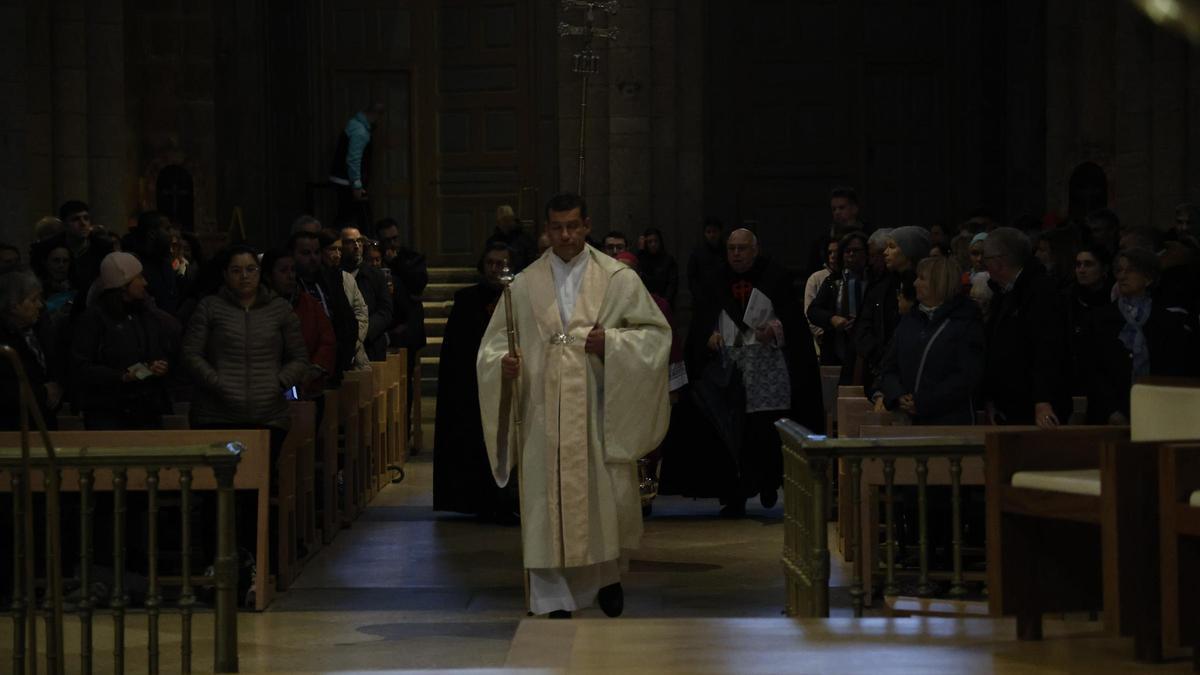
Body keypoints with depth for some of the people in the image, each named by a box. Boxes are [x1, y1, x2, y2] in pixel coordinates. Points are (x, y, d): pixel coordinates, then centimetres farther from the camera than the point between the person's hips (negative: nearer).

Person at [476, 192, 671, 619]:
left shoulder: (618, 279, 4)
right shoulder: (525, 284, 8)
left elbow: (656, 332, 4)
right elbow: (495, 340, 10)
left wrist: (611, 342, -13)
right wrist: (503, 362, -12)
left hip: (599, 412, -1)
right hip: (544, 415, 1)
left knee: (608, 496, 1)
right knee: (547, 504, -2)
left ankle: (607, 575, 29)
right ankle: (556, 600, 5)